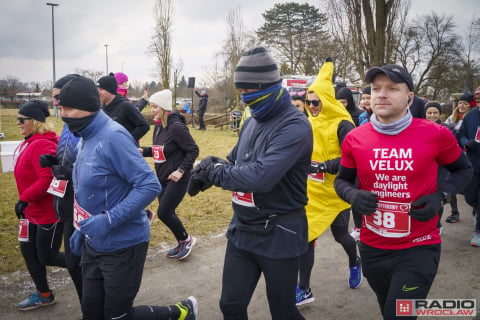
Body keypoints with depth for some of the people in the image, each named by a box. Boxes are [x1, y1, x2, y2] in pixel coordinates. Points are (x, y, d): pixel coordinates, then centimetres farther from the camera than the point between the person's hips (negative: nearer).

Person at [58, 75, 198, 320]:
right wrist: (82, 229, 16)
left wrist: (108, 221, -29)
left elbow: (150, 186, -27)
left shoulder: (112, 137, -22)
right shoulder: (86, 139, 6)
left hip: (122, 246, -8)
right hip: (93, 244, 9)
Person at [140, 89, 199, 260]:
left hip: (177, 179, -8)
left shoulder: (176, 126, -18)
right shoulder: (158, 125, 7)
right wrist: (144, 151, 1)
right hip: (162, 177, 8)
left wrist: (181, 170, -21)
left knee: (164, 212, -9)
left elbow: (193, 150, -15)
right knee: (167, 213, 11)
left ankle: (186, 239, 13)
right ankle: (182, 244, 29)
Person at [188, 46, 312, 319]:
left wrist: (214, 171, -18)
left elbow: (261, 177, -33)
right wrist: (211, 168, -8)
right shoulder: (252, 122, 7)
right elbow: (236, 163, 15)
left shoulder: (295, 126, -20)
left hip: (278, 235, -7)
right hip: (242, 230, 7)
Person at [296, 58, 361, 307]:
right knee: (305, 235, 1)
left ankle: (354, 264, 50)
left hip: (335, 192, -5)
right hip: (311, 191, 5)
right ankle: (304, 290, 12)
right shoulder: (309, 122, 4)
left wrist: (324, 166, -29)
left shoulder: (342, 125, -16)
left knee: (340, 234, 15)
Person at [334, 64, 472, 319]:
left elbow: (463, 170, 5)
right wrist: (353, 195, -16)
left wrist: (440, 196, -14)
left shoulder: (436, 135, -12)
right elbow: (342, 181, 8)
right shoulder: (354, 138, -7)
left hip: (419, 249, -3)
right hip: (372, 247, 4)